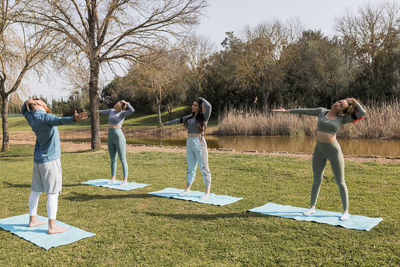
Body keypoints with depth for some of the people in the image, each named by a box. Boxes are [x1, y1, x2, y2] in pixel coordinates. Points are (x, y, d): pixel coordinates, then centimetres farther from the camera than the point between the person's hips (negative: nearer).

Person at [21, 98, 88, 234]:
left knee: (36, 190, 16)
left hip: (38, 159, 9)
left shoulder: (31, 117, 5)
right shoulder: (43, 117, -18)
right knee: (53, 192, -7)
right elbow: (59, 120, -39)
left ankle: (32, 219, 27)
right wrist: (74, 119, -58)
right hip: (50, 159, -9)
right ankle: (52, 226, -7)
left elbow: (24, 111, 29)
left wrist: (26, 103, 5)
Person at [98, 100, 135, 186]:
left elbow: (132, 110, -27)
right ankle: (113, 179, 21)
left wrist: (126, 103, -12)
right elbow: (102, 112, 33)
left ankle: (125, 180, 4)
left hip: (119, 136, -7)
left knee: (123, 160, -3)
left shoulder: (123, 113, -6)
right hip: (111, 138, 7)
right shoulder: (111, 111, 13)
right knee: (113, 159, 12)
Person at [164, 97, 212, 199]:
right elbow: (180, 119, 30)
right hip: (189, 143, 7)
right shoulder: (190, 116, 14)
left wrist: (201, 99, -7)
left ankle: (208, 192, 1)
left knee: (204, 168, -3)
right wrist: (169, 123, 43)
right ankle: (187, 190, 19)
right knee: (191, 168, 13)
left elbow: (208, 106, -26)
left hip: (199, 143, -7)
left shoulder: (203, 117, -7)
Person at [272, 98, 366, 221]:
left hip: (334, 151, -3)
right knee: (317, 180, 13)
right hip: (319, 150, 3)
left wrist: (354, 102, -5)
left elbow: (362, 114, -10)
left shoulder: (342, 118, -3)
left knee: (340, 182, 3)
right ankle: (312, 207, 25)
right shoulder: (322, 111, 4)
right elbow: (305, 111, 11)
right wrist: (287, 111, 15)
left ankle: (346, 211, 15)